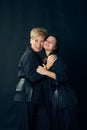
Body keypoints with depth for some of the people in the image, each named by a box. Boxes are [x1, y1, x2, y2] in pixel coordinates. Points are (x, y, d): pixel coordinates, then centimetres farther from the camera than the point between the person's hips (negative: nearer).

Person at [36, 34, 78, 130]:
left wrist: (45, 72, -21)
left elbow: (63, 77, -20)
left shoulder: (57, 59, -9)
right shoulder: (42, 58, 12)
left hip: (63, 98, -6)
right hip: (51, 98, 6)